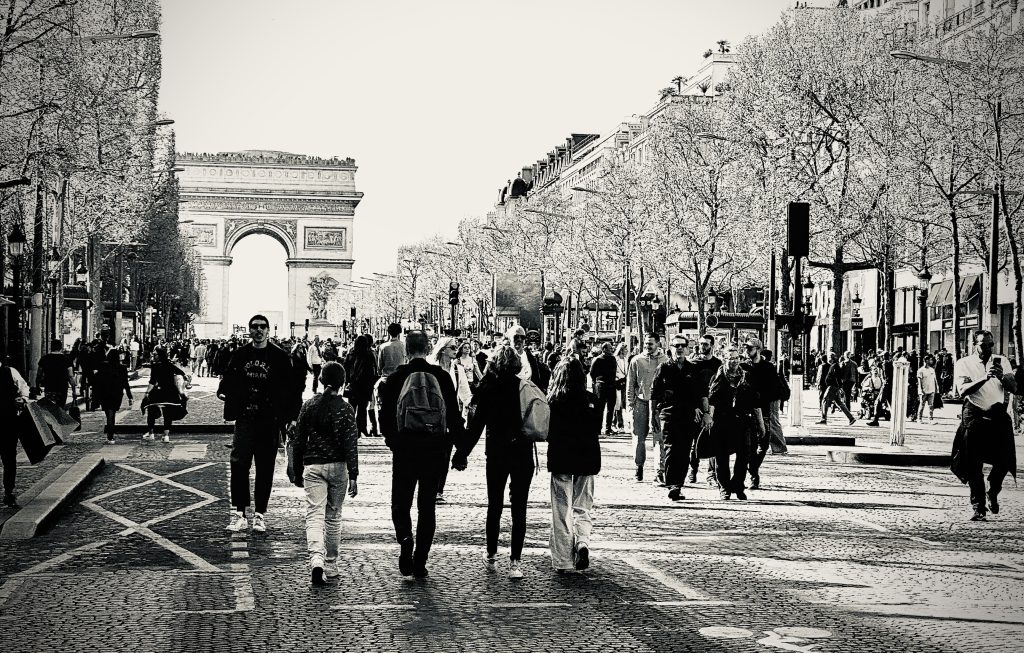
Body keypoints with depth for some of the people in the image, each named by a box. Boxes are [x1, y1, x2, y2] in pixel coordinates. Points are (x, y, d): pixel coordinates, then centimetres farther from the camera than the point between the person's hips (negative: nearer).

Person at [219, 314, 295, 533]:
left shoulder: (279, 356, 1)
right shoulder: (240, 354, 8)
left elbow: (289, 387, 0)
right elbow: (229, 378, 16)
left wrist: (290, 416, -6)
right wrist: (223, 391, -7)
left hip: (269, 420, -1)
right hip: (245, 418, 1)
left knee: (265, 468, 4)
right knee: (239, 464, -7)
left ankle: (260, 515, 12)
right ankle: (239, 514, -1)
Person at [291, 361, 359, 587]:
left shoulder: (309, 406, 3)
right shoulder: (345, 409, -5)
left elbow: (299, 441, 7)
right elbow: (351, 445, -10)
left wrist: (297, 472, 16)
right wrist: (353, 476, -9)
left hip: (312, 466, 1)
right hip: (337, 466, -1)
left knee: (314, 515, -5)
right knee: (333, 516, 13)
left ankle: (316, 560, -26)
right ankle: (331, 566, 21)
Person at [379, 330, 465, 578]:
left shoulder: (395, 378, -3)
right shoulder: (442, 377, 0)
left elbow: (385, 416, -2)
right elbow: (454, 415, -1)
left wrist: (392, 441, 12)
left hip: (404, 448, -1)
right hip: (434, 449, 1)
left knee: (400, 502, 12)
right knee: (427, 506, 10)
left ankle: (405, 538, -17)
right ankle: (420, 563, 10)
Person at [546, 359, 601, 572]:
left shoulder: (553, 400, -7)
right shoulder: (592, 400, -3)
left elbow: (546, 431, -4)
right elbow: (596, 431, 3)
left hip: (559, 459, -1)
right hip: (586, 458, 1)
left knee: (561, 510, 7)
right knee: (582, 508, 13)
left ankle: (561, 560, 7)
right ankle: (582, 541, -13)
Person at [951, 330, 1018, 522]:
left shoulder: (1001, 362, 8)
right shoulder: (963, 364, 0)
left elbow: (1014, 389, -1)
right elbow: (963, 390, -15)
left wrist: (1001, 377, -22)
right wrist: (985, 378, -27)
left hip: (998, 415, 2)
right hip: (974, 416, -2)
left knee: (1004, 461, -4)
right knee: (974, 465, -3)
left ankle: (993, 494, 26)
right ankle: (978, 508, 4)